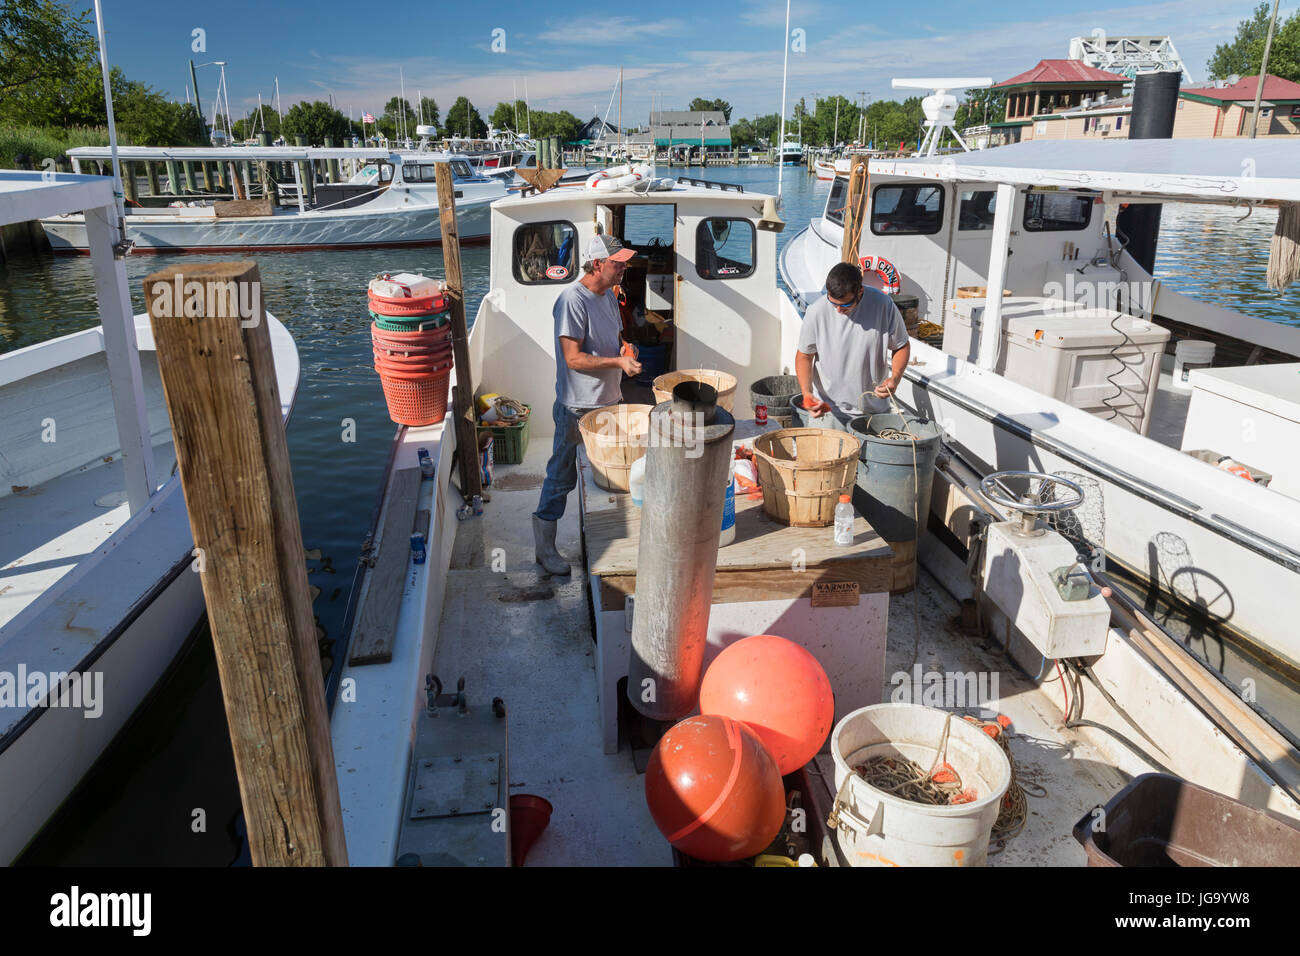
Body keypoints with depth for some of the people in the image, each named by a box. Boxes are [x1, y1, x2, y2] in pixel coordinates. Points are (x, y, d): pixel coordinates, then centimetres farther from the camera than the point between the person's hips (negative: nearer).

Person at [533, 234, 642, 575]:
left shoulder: (609, 294, 8)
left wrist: (625, 352, 2)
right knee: (562, 476, 1)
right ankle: (544, 547, 12)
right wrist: (618, 361, -25)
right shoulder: (572, 300, -19)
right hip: (577, 408, -9)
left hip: (609, 401, 9)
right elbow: (573, 358, -21)